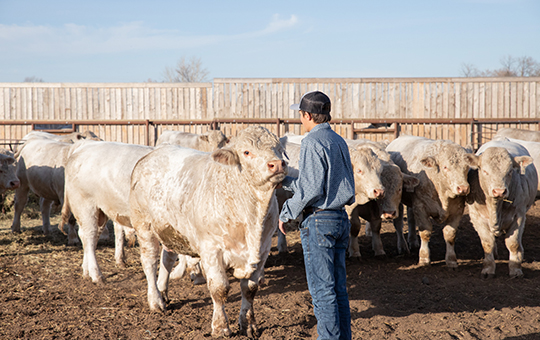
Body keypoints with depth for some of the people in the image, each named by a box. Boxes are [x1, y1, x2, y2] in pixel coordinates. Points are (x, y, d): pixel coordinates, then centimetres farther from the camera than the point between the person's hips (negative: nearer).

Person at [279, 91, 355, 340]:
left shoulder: (312, 142, -13)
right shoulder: (339, 141, 13)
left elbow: (311, 189, -19)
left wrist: (287, 213, -6)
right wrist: (286, 181, 26)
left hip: (318, 220, -8)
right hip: (340, 217, 9)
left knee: (321, 289, -3)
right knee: (338, 286, 13)